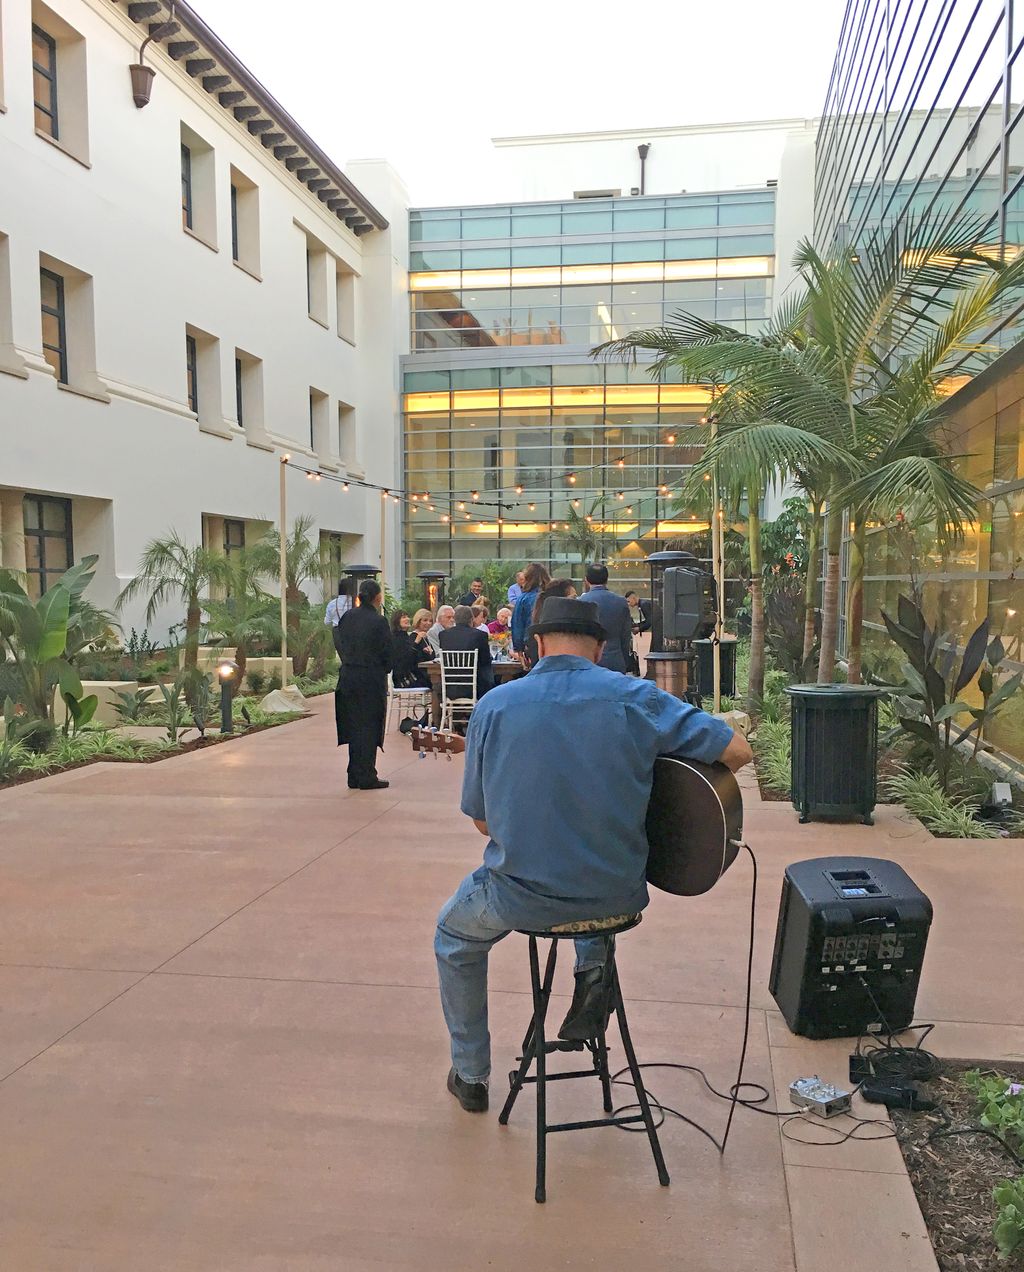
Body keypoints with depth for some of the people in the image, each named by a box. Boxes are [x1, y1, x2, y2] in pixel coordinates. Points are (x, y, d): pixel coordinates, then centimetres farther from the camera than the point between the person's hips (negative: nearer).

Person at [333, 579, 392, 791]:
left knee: (354, 725, 14)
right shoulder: (379, 621, -14)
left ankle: (354, 777, 19)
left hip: (348, 677, 5)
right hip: (372, 680, -5)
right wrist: (385, 671, 8)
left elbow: (339, 643, 8)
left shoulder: (347, 617, 1)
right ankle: (367, 778, 5)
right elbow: (387, 653, -10)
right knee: (369, 727, 3)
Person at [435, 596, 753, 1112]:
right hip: (619, 895, 2)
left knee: (453, 936, 32)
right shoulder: (636, 697, -9)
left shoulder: (494, 705, -7)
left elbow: (481, 820, 1)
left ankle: (470, 1075, 40)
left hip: (521, 897, -1)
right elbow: (738, 751, -6)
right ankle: (592, 970, 20)